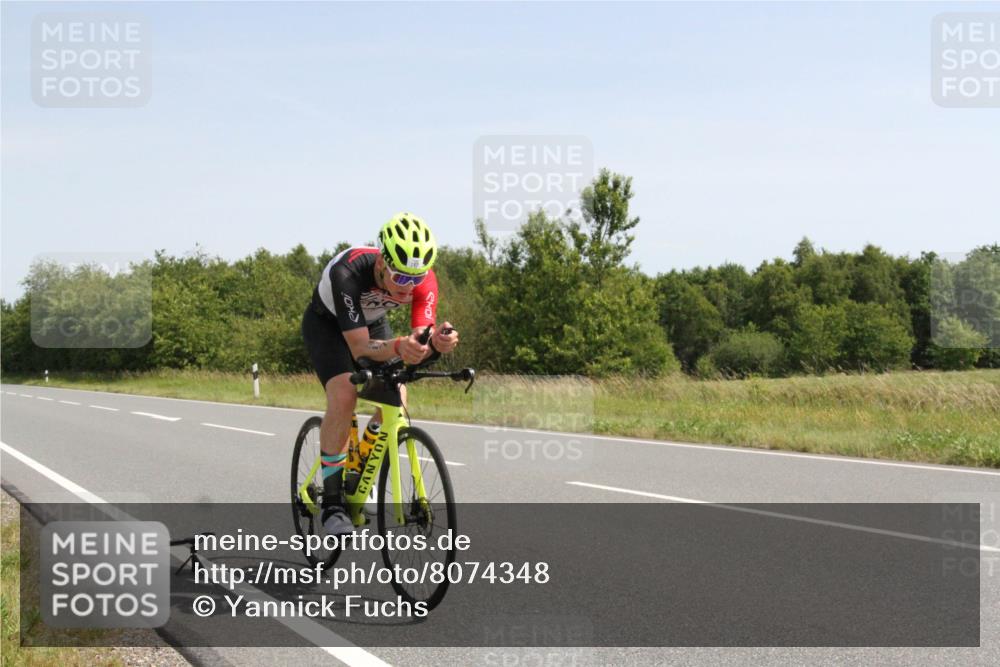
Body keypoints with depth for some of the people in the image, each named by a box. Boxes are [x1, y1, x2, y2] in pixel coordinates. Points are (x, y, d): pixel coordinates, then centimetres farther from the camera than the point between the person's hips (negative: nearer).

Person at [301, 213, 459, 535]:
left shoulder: (424, 279, -30)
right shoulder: (348, 273, -42)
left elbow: (419, 345, -31)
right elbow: (359, 347, -43)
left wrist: (437, 341, -55)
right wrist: (398, 347, -62)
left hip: (373, 322, 4)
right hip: (327, 324, -4)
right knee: (344, 396, -28)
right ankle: (331, 503, -19)